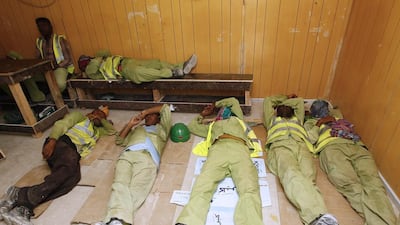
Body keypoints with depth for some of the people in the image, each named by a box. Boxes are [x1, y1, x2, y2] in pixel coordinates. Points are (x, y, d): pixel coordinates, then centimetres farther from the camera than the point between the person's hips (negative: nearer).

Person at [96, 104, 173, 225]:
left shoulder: (161, 128, 36)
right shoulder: (137, 128, 45)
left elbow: (166, 107, 32)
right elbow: (119, 140, 39)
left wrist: (146, 111, 35)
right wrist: (130, 124, 32)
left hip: (148, 156, -3)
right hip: (127, 155, 3)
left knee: (137, 189, -29)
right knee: (120, 185, -27)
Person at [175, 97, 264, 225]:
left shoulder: (237, 119, 45)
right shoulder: (212, 126, 45)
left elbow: (233, 101, 52)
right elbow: (192, 126, 55)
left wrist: (215, 104, 60)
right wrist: (203, 115, 64)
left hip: (238, 149, 0)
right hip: (218, 149, 1)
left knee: (249, 189, -32)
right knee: (202, 188, -29)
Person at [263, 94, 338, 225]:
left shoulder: (298, 119, 45)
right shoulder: (272, 119, 41)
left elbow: (299, 101, 53)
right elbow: (268, 100, 49)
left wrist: (285, 102, 61)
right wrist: (286, 98, 60)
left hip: (301, 146, 2)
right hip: (280, 145, -2)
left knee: (308, 176, -30)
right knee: (291, 174, -35)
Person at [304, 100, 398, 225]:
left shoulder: (339, 118, 45)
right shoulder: (312, 122, 25)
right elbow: (311, 139, 11)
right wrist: (319, 123, 9)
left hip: (357, 146, 4)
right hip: (331, 146, -3)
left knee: (373, 182, -26)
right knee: (351, 186, -30)